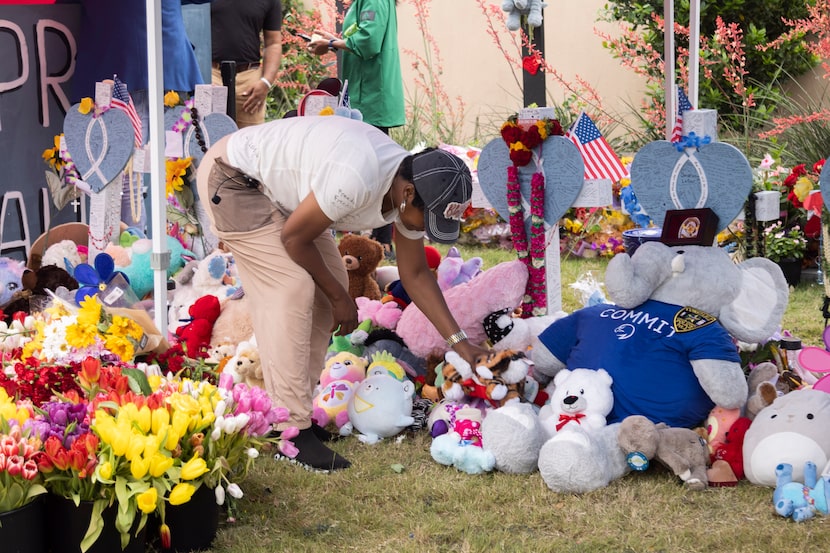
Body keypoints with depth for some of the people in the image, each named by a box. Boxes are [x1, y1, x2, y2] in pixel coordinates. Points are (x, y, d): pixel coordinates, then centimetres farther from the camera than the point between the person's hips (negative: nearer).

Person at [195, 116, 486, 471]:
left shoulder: (411, 190, -8)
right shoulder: (357, 179, -36)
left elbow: (415, 274, 5)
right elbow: (294, 237, -22)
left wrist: (460, 342, 2)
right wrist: (339, 298, -9)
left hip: (272, 184, 9)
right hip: (232, 177, -9)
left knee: (328, 285, 3)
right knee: (291, 289, -17)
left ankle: (295, 408, 12)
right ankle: (291, 431, -14)